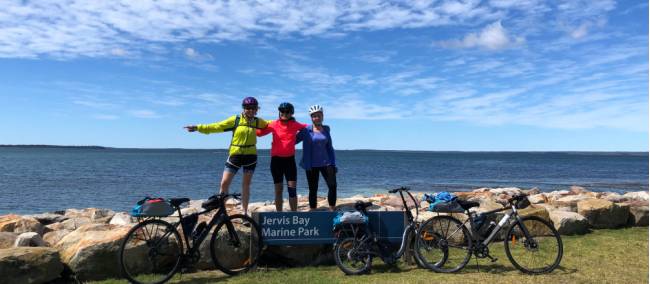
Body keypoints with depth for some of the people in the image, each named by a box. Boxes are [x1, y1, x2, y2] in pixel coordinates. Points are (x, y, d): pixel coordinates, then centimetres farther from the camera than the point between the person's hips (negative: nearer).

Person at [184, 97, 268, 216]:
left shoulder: (258, 121, 3)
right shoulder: (235, 119, -4)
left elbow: (270, 124, 20)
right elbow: (217, 126, -6)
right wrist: (198, 127, -11)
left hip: (250, 156, 1)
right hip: (235, 155, -1)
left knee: (246, 184, 8)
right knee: (224, 183, -4)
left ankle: (245, 212, 18)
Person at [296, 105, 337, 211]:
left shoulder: (326, 129, 6)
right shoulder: (306, 130, -3)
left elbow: (330, 148, 10)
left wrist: (333, 163, 6)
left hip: (325, 163, 2)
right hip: (311, 165, -2)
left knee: (332, 185, -5)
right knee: (313, 189, 5)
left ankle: (332, 210, 7)